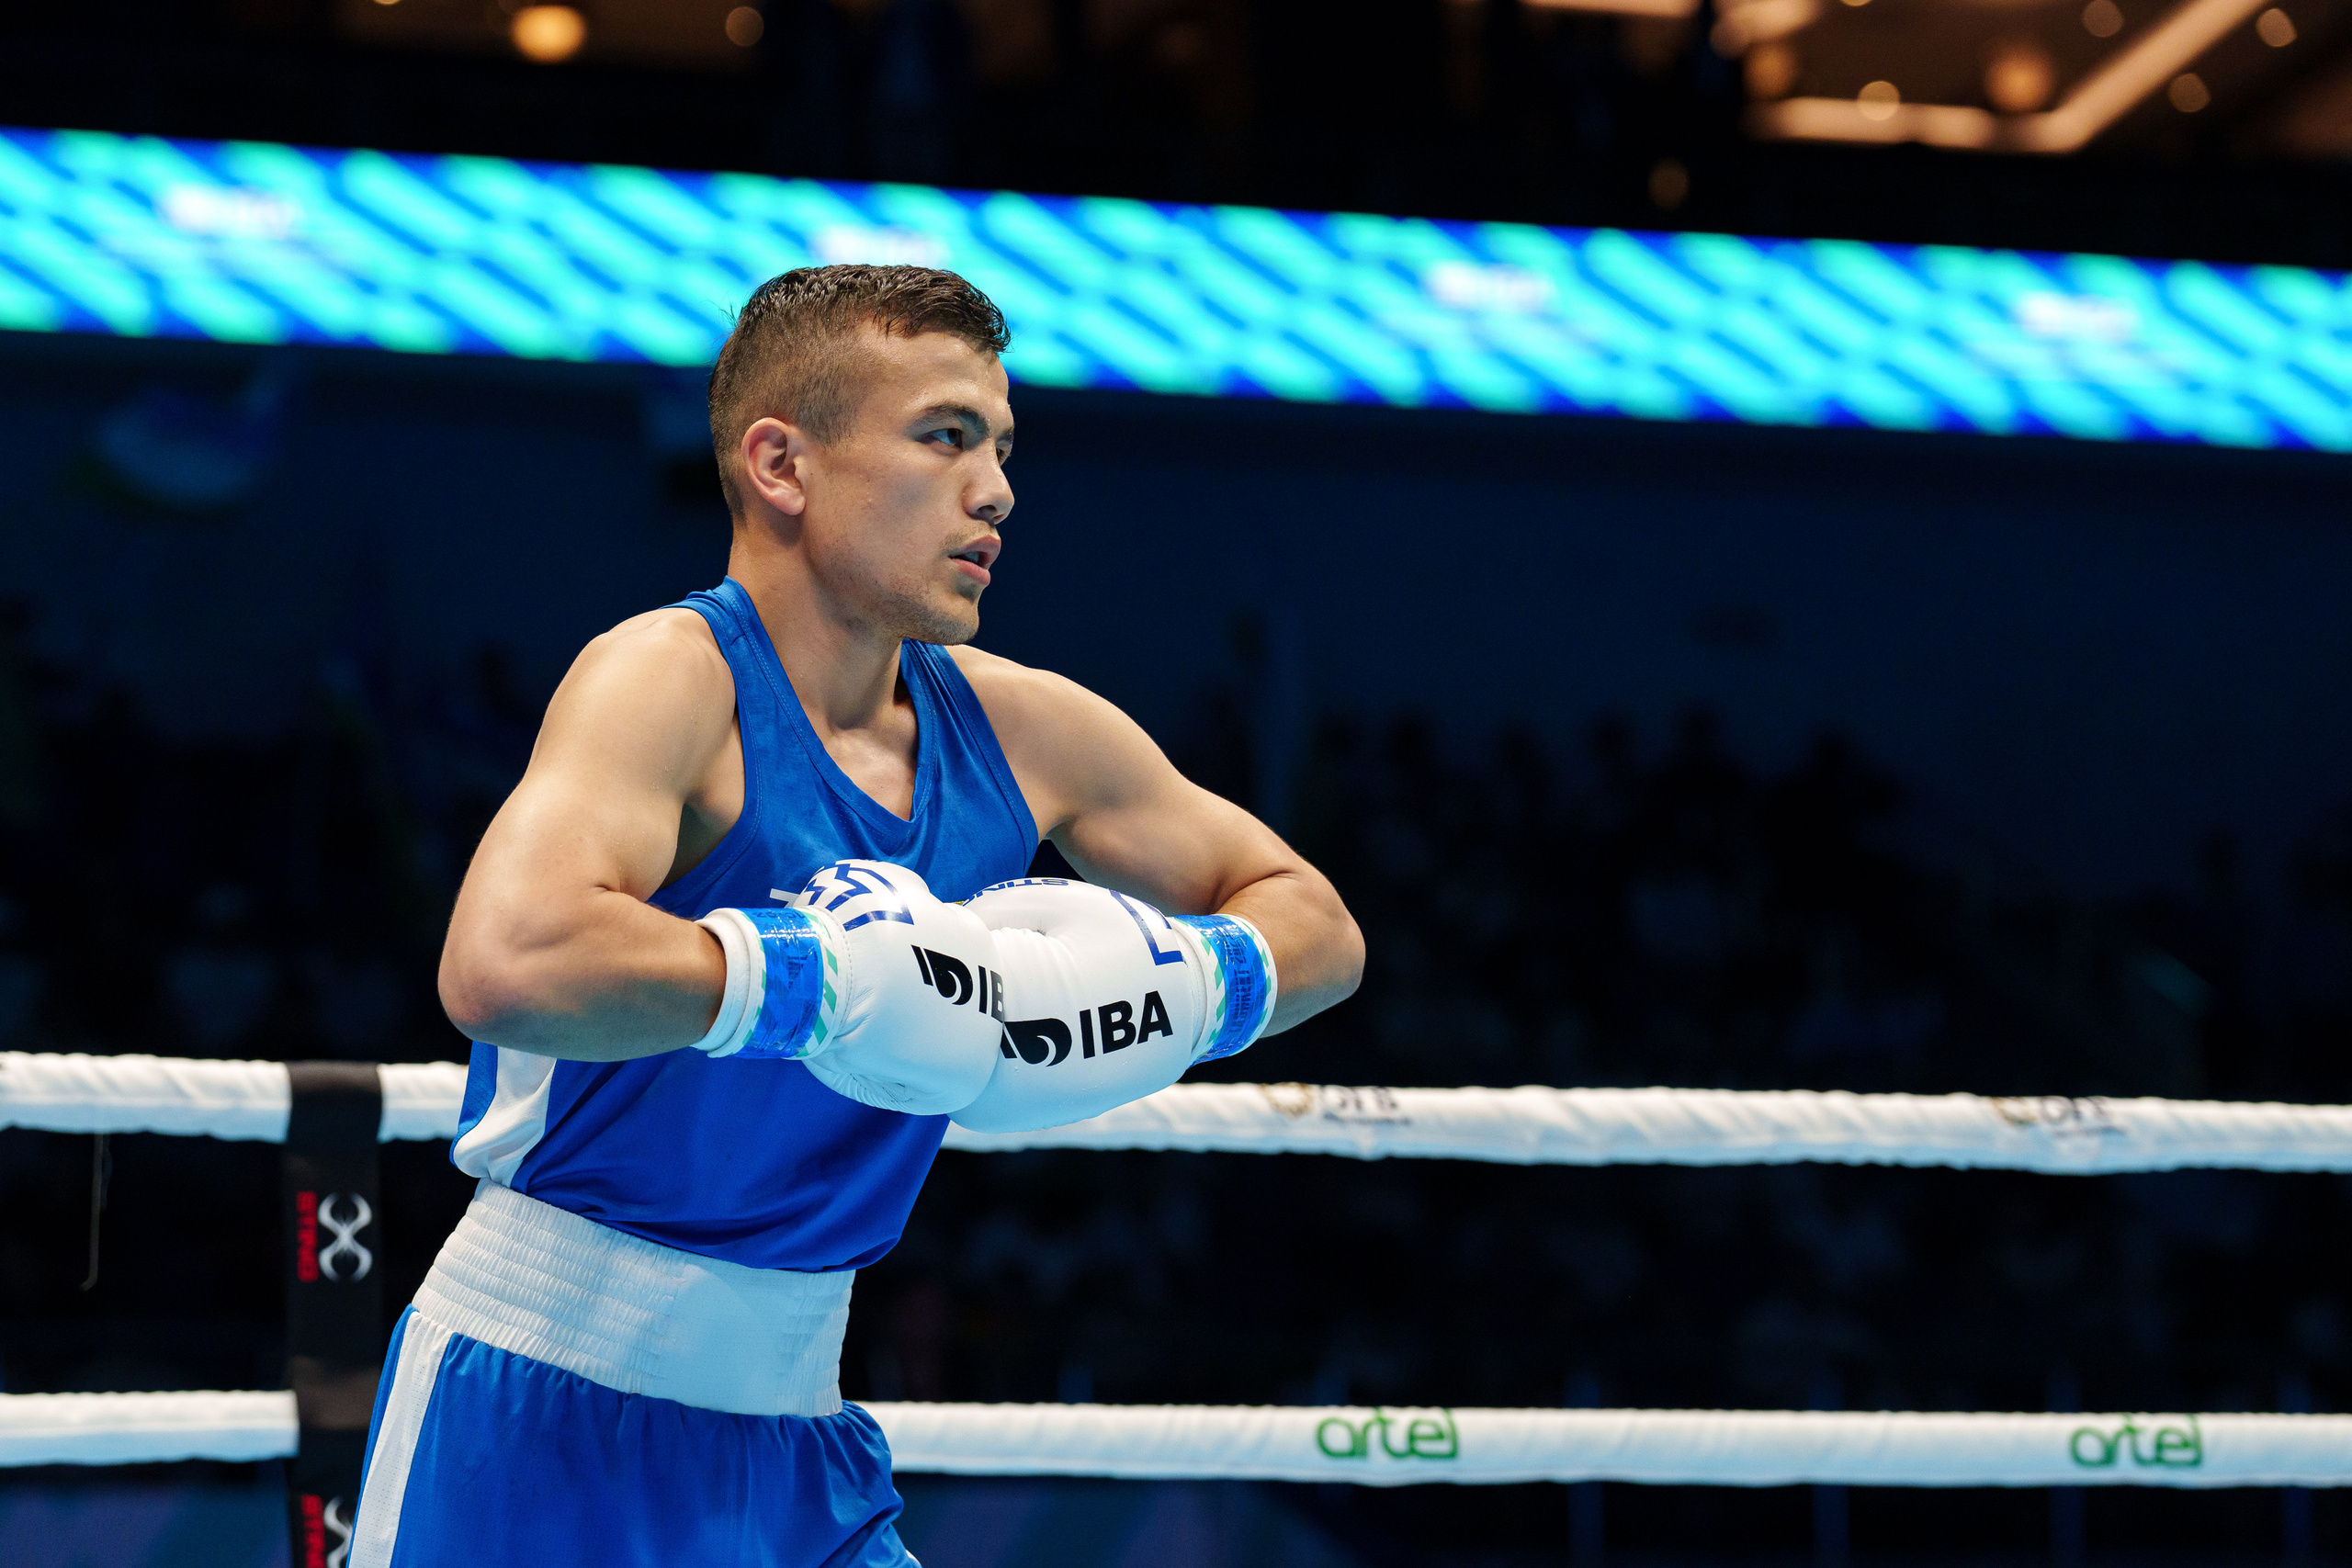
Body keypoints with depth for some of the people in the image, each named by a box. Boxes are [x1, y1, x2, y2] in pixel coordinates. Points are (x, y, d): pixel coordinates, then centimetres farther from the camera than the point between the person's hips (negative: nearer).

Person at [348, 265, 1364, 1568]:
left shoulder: (1018, 730, 5)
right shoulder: (669, 680, -16)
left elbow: (1316, 924, 18)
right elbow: (504, 965, -36)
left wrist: (1191, 988, -4)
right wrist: (828, 976, -28)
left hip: (796, 1433, 7)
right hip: (542, 1415, -7)